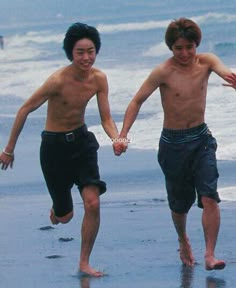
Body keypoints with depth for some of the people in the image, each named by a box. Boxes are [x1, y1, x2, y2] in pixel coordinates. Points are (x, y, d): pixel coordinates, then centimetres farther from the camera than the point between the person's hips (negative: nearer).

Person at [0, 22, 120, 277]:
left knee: (93, 203, -13)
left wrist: (117, 139, -27)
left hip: (82, 141, 4)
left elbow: (106, 119, -4)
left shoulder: (99, 79, -10)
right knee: (65, 216, 7)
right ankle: (56, 208, 47)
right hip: (54, 144, -4)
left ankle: (84, 263, 4)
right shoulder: (58, 81, -25)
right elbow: (24, 110, -15)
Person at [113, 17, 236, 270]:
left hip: (201, 139, 1)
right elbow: (137, 101, -12)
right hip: (173, 143, -1)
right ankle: (183, 241, 41)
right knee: (179, 204, 11)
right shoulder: (163, 72, -13)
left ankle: (210, 256, -14)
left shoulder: (206, 62, -6)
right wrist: (122, 135, -23)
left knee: (209, 197, -14)